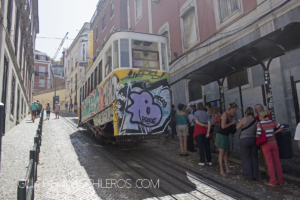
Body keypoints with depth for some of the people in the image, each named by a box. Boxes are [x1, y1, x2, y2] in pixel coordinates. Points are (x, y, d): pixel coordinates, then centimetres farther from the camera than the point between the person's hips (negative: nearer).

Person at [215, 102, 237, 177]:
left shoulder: (229, 115, 12)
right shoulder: (225, 114, -16)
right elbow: (223, 126, -23)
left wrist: (233, 122, 3)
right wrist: (232, 123, -12)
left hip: (226, 136, 9)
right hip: (221, 135, -9)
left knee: (226, 152, 11)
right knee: (221, 153, -5)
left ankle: (227, 169, 18)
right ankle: (221, 171, 0)